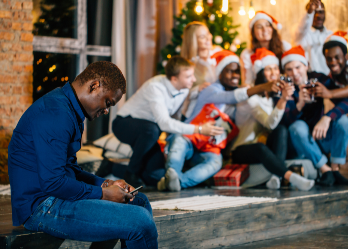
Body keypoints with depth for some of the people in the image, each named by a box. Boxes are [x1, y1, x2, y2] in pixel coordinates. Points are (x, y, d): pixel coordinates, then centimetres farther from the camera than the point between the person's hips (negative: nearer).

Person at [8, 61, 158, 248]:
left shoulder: (69, 109, 15)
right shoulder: (56, 113, -20)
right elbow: (53, 182, -25)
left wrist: (105, 184, 7)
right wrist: (102, 195, -14)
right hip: (42, 207, -11)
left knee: (139, 201, 18)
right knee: (141, 222, -21)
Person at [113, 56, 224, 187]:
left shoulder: (184, 89, -7)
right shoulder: (155, 87, -31)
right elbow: (164, 122, -40)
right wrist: (199, 130, -43)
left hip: (148, 128, 7)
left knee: (157, 177, -10)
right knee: (152, 130, -41)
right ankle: (131, 173, -17)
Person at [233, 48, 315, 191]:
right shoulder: (251, 97, -13)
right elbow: (270, 124, -28)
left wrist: (285, 97, -8)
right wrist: (283, 100, -42)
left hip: (265, 144, 6)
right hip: (242, 151, -6)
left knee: (281, 130, -26)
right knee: (261, 148, -40)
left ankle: (276, 176, -39)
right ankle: (291, 178, -53)